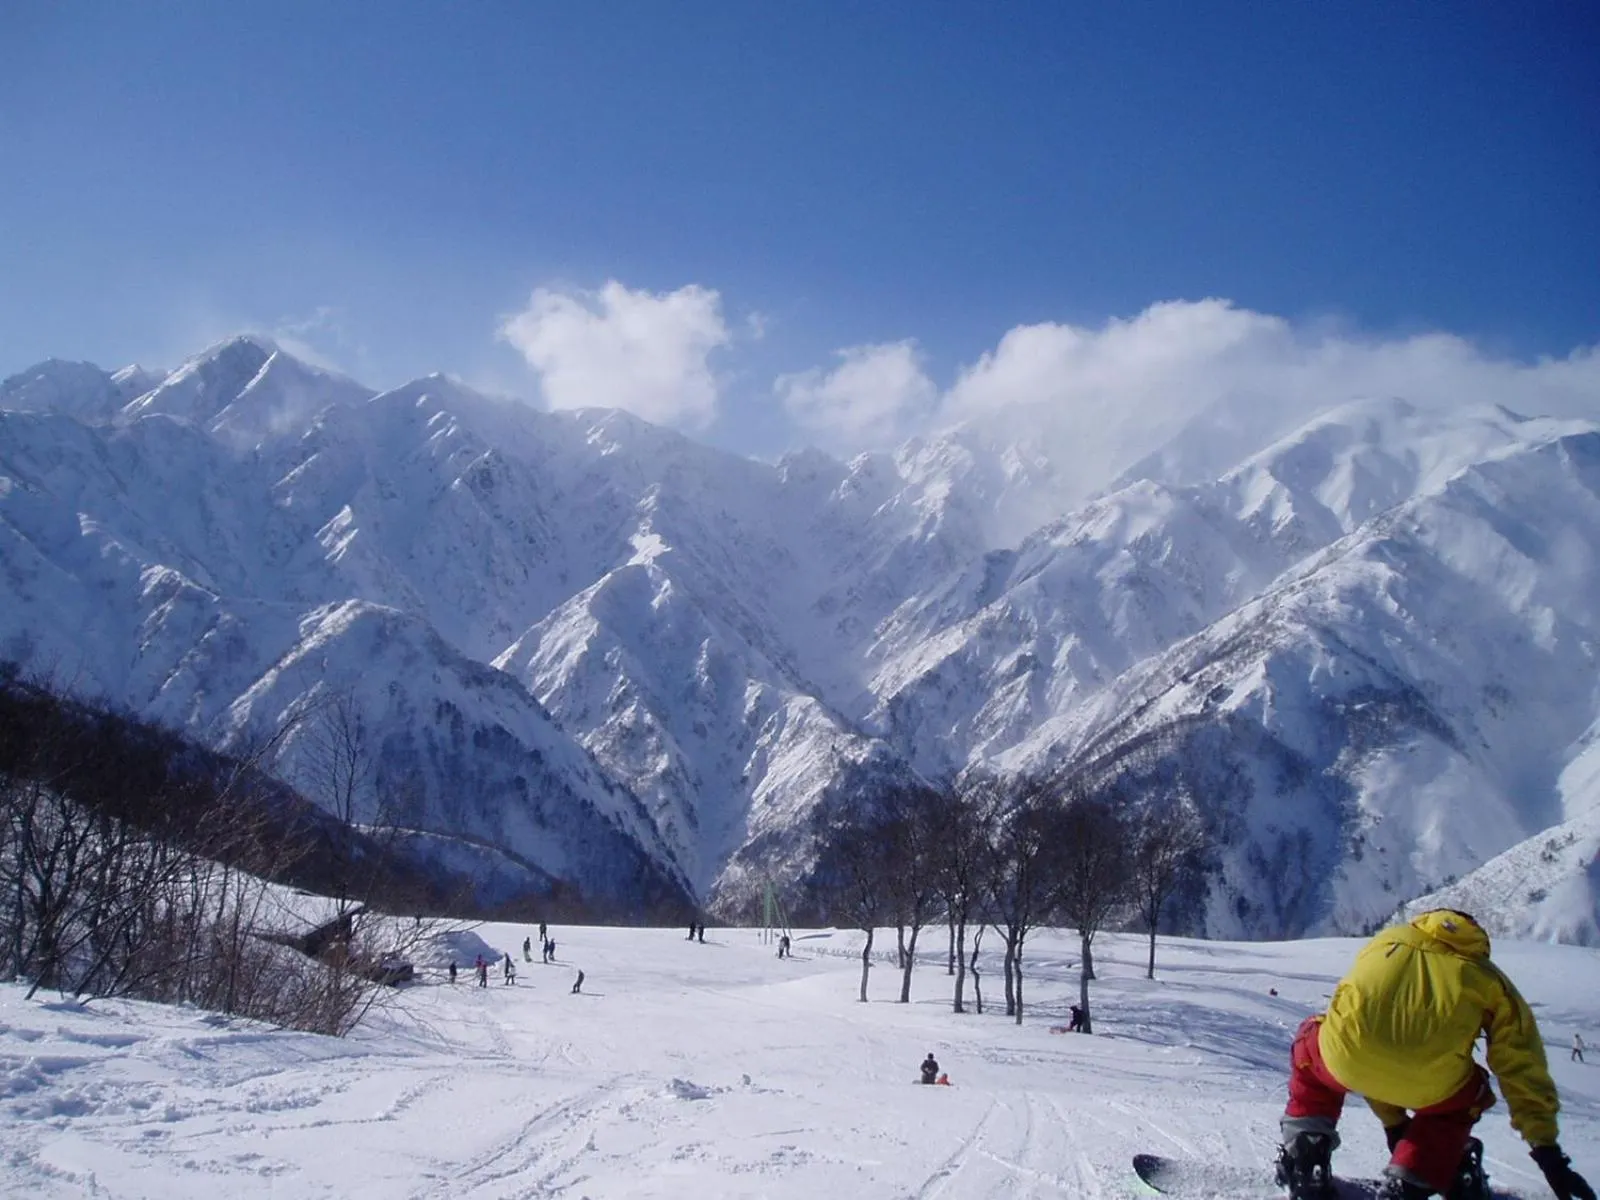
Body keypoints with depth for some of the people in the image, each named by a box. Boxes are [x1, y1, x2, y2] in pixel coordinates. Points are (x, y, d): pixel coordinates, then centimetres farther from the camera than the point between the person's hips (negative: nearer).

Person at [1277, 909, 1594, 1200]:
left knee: (1311, 1042, 39)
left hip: (1346, 1060, 2)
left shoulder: (1384, 942, 34)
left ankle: (1304, 1154, 24)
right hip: (1425, 1087, -1)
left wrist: (1393, 1121, 50)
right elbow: (1524, 1075, 26)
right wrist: (1548, 1152, 34)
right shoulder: (1491, 980, 27)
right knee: (1455, 1101, 36)